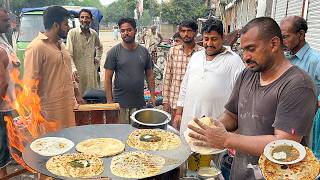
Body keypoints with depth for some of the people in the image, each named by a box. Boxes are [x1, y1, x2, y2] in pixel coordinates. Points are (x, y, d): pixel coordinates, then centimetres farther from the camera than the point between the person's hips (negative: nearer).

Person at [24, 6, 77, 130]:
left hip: (67, 107, 8)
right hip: (50, 111, -8)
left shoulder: (60, 44, 14)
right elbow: (30, 83, -16)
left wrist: (73, 99, 18)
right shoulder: (36, 47, -14)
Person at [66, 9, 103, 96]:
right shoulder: (72, 33, -8)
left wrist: (97, 58, 16)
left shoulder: (94, 34, 8)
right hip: (78, 72, -5)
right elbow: (69, 54, -14)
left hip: (91, 72, 5)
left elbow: (100, 47, 30)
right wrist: (73, 69, -28)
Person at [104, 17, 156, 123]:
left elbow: (149, 75, 11)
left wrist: (152, 95, 3)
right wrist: (110, 101, -9)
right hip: (120, 103, -2)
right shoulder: (114, 52, -4)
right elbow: (108, 78, -5)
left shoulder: (144, 51, 6)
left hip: (140, 103, 3)